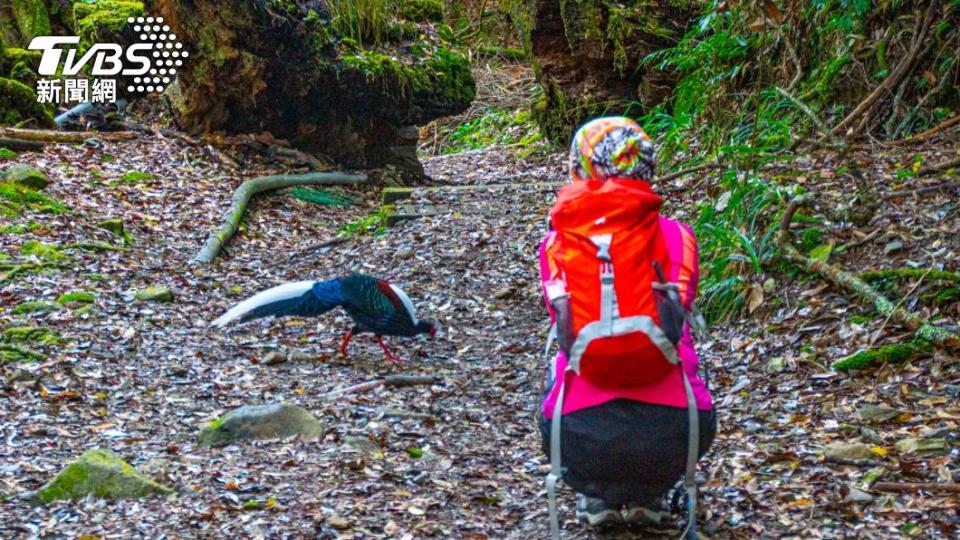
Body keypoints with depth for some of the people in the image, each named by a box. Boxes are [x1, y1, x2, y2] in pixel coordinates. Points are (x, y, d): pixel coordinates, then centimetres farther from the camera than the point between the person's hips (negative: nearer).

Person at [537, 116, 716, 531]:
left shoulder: (558, 244, 6)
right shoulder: (677, 236, 7)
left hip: (583, 436, 0)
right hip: (672, 431, 1)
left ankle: (597, 495, 27)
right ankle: (647, 494, 29)